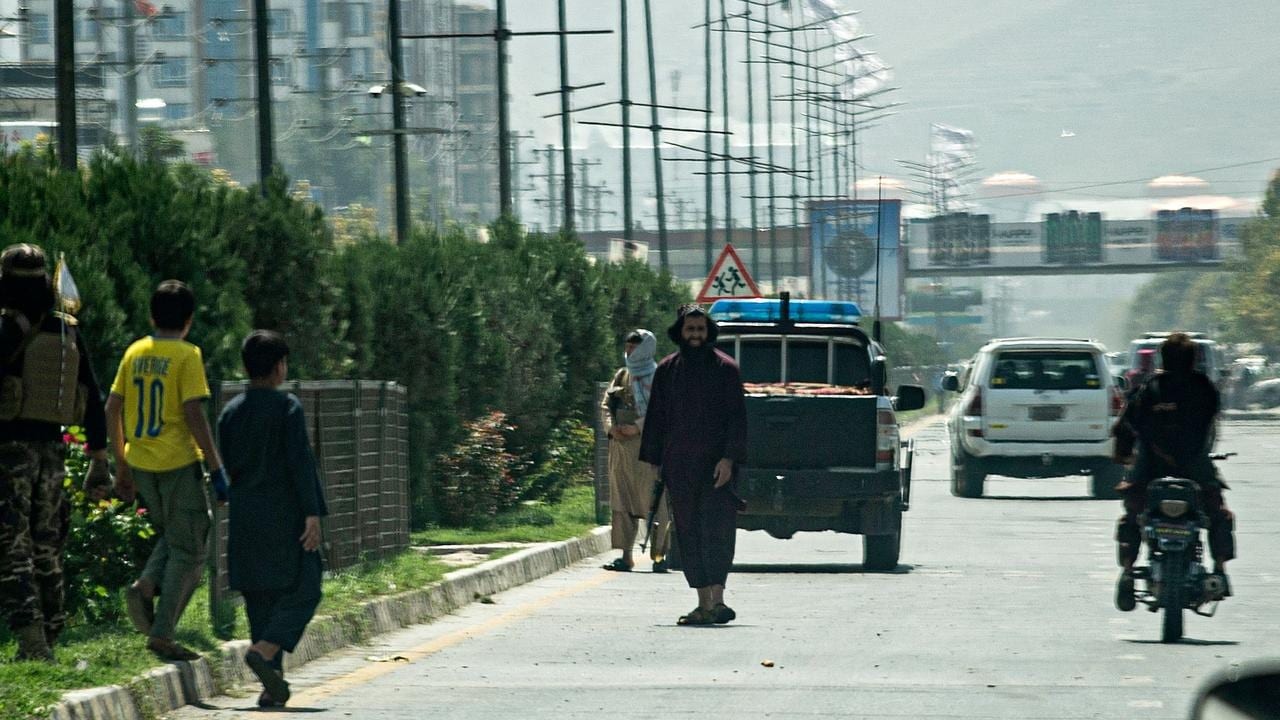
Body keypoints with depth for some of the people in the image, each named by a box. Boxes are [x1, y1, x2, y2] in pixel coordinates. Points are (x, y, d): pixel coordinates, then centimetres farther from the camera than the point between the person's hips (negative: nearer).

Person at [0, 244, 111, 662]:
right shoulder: (68, 333, 9)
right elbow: (93, 401, 11)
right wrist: (98, 462, 16)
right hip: (52, 447, 6)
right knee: (46, 548, 13)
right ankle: (46, 643, 15)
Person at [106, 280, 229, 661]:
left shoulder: (136, 352, 7)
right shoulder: (186, 355, -9)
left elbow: (112, 409, 10)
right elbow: (194, 414, -16)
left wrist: (122, 465, 19)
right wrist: (216, 469, -12)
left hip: (140, 464, 6)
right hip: (177, 463, -6)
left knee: (172, 537, 24)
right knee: (188, 551, 5)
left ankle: (145, 586, -2)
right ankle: (162, 634, -1)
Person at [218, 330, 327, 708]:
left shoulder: (231, 412, 8)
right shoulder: (288, 407, -8)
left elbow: (225, 466, 10)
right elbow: (300, 462, -14)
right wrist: (313, 513, -14)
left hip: (245, 520, 6)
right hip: (284, 514, -6)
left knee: (260, 599, 9)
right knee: (302, 590, 1)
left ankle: (272, 685, 6)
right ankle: (265, 650, -22)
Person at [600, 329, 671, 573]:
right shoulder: (621, 376, 17)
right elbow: (606, 404, 17)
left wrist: (638, 427, -17)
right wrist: (611, 427, -2)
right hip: (621, 447, 6)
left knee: (655, 503, -6)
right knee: (622, 501, 3)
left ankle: (659, 555, -2)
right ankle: (626, 557, 6)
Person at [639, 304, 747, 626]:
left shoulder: (725, 368, 1)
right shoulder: (667, 370, 12)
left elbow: (737, 417, -3)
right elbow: (656, 419, 14)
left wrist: (729, 458, -14)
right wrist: (653, 463, 7)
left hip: (715, 465, -4)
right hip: (679, 465, 4)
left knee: (715, 531, -13)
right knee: (689, 534, 3)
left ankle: (717, 601, -21)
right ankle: (705, 603, 6)